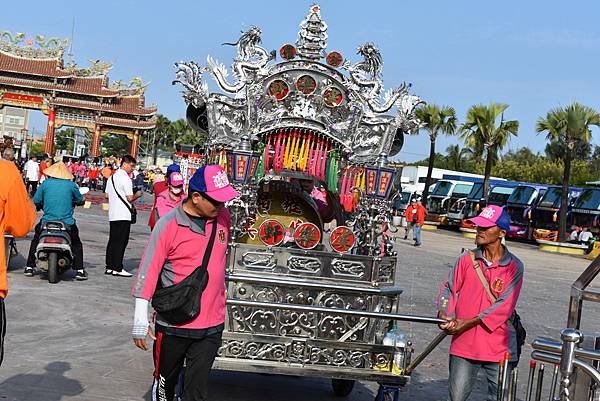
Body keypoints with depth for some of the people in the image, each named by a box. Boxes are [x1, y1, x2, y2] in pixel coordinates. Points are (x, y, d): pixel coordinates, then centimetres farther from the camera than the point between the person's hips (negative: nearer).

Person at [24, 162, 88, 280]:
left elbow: (36, 200, 5)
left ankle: (29, 267, 23)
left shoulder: (45, 183, 1)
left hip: (47, 221, 1)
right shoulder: (71, 184, -1)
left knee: (35, 240, 25)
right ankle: (79, 270, 9)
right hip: (67, 222, -1)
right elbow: (80, 200, 11)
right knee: (76, 243, 18)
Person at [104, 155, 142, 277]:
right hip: (123, 215, -9)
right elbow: (130, 198, -16)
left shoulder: (111, 177, 15)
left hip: (112, 214, 9)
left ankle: (109, 267, 13)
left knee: (112, 240, 11)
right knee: (121, 242, -5)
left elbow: (107, 195, 19)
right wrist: (137, 194, 4)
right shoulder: (125, 178, -13)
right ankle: (117, 268, -5)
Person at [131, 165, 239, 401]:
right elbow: (149, 269, -11)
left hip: (211, 326, 3)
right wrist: (140, 319, -13)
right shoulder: (169, 224, -12)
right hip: (172, 325, -3)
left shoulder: (223, 217, 2)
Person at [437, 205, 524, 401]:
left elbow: (504, 305, -11)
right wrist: (444, 314, -13)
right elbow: (449, 288, 7)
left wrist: (469, 322, -16)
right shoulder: (466, 260, 5)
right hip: (464, 344, 2)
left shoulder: (514, 267, -4)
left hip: (499, 347, -1)